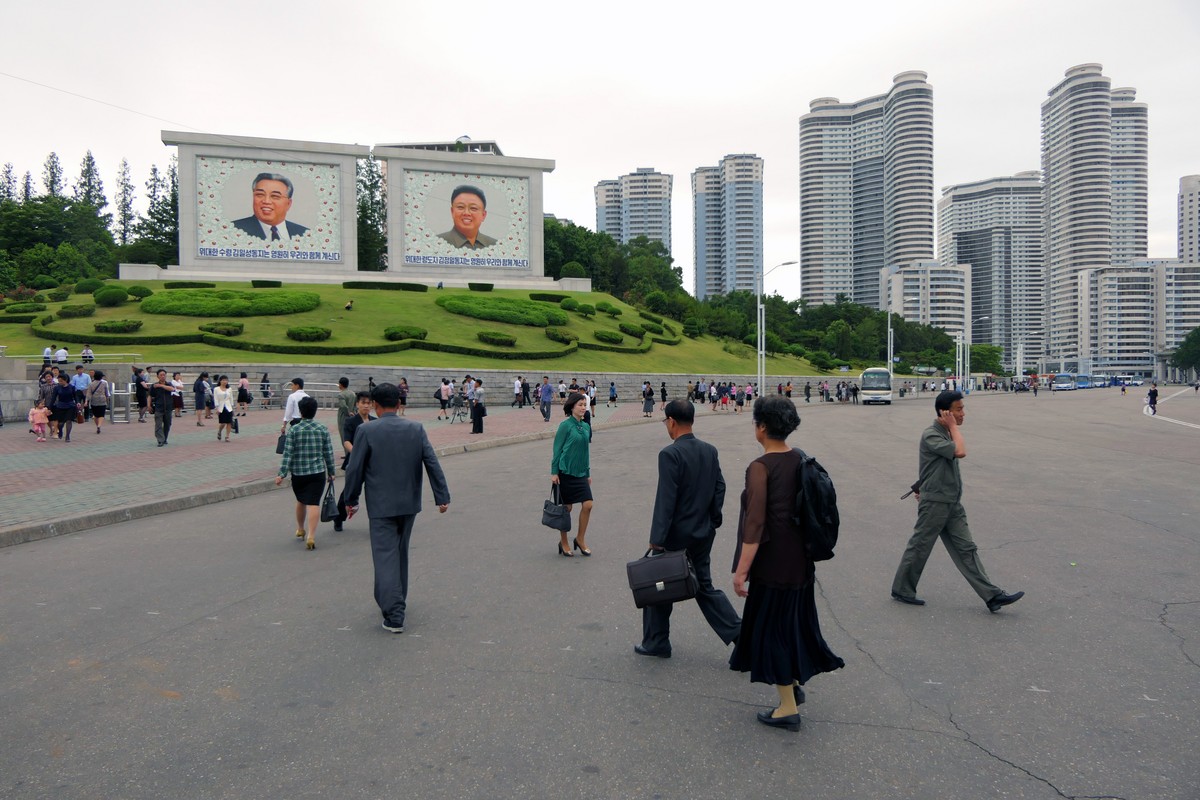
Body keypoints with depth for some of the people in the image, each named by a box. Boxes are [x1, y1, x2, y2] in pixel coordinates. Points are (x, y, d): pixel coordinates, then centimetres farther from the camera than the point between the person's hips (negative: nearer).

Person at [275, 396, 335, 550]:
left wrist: (282, 474, -6)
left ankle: (300, 530, 38)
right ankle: (311, 536, -13)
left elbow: (288, 453, -9)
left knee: (301, 501, 20)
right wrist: (331, 472, 12)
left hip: (298, 473, 1)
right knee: (314, 503, -4)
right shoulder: (323, 429, -1)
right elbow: (328, 453, 2)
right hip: (318, 472, -1)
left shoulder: (293, 430, -6)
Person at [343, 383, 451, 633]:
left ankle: (394, 616, -6)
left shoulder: (366, 431, -10)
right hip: (409, 503, 4)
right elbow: (432, 464, -1)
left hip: (381, 506, -4)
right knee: (401, 553, 20)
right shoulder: (416, 429, 0)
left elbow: (355, 469, -6)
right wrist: (442, 497, 4)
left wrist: (351, 500, 7)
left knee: (386, 557, -2)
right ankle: (398, 602, 34)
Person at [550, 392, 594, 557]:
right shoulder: (565, 425, -9)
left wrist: (588, 473, 17)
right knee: (566, 508, 3)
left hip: (581, 473, 6)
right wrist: (554, 472, -11)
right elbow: (557, 449, -8)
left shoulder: (586, 427, 9)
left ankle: (581, 539, 13)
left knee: (587, 504, -4)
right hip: (566, 472, -6)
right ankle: (563, 543, 17)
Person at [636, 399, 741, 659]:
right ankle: (739, 634, 11)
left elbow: (665, 499, -21)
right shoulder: (710, 451, 3)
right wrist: (712, 521, 18)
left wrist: (656, 538, -17)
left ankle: (656, 642, 23)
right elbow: (719, 488, 8)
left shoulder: (670, 454, -19)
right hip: (704, 533, 7)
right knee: (704, 586, 18)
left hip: (676, 535, -7)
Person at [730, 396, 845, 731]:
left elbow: (755, 525, -23)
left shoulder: (760, 467, -20)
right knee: (794, 616, 23)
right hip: (801, 559, 8)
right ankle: (795, 682, 41)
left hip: (772, 562, -7)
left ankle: (788, 708, 13)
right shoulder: (801, 460, 2)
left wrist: (741, 571, -18)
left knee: (772, 625, 5)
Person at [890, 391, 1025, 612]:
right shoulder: (931, 435, -18)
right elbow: (960, 452, -30)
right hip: (934, 503, -8)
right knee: (919, 548, 4)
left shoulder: (947, 433, 10)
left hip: (953, 504, 8)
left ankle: (992, 596, 6)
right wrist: (954, 426, -17)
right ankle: (901, 591, 18)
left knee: (966, 549, 7)